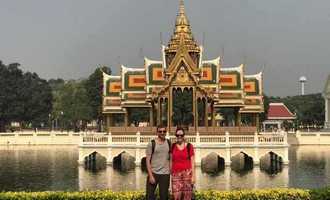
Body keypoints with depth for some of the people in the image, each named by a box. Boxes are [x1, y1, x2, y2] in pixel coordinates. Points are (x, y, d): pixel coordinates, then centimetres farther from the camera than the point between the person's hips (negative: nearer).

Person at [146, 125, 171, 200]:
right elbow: (147, 160, -6)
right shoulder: (151, 144, -4)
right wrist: (150, 175, -12)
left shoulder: (169, 143, 6)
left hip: (165, 174, 2)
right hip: (153, 173, -2)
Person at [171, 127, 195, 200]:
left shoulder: (189, 146, 0)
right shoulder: (173, 146, 6)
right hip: (176, 174, 1)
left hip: (187, 173, -1)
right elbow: (171, 161, 10)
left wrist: (193, 176, -5)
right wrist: (170, 173, 6)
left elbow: (192, 162, 1)